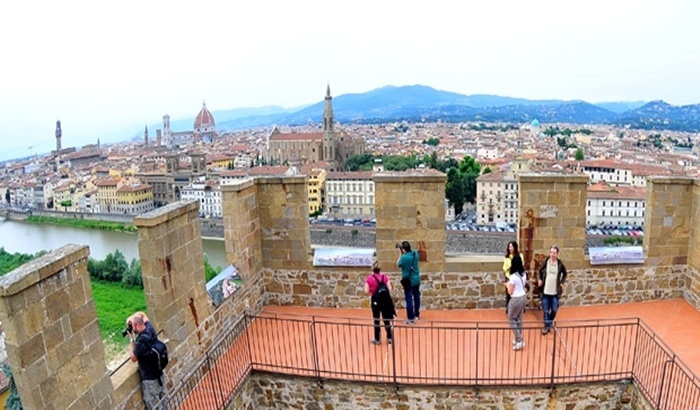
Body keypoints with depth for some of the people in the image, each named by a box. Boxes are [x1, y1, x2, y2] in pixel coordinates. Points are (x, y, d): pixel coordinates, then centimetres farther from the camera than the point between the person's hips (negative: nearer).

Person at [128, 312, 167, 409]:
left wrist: (131, 340, -10)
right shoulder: (150, 328, -5)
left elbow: (133, 358, -12)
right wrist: (131, 317, -3)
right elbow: (142, 314, 14)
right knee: (164, 402, 20)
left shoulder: (141, 341, -29)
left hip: (150, 378, -8)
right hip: (159, 374, 8)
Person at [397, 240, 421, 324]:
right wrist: (403, 254, 6)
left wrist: (400, 254, -5)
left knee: (409, 299, 0)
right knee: (416, 297, 20)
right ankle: (417, 315, 35)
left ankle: (411, 319, 3)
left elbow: (398, 264, -6)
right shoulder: (415, 254, -4)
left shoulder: (404, 257, -23)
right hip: (416, 280, 7)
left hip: (408, 281, -6)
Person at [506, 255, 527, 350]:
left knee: (512, 319, 6)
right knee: (519, 319, 18)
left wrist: (507, 285, 3)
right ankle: (519, 339, 26)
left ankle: (519, 341, 3)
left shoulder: (513, 276, -22)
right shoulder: (524, 274, 1)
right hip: (523, 297, 8)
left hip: (516, 299, -8)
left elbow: (510, 292, -15)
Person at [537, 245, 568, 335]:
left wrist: (562, 282, 4)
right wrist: (539, 280, -6)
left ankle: (550, 322, 35)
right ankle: (547, 325, 20)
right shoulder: (545, 262, -7)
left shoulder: (560, 264, -7)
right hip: (545, 291, 0)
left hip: (555, 292, 0)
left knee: (554, 310, 9)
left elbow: (565, 274, 12)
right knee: (546, 310, 7)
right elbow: (539, 271, 9)